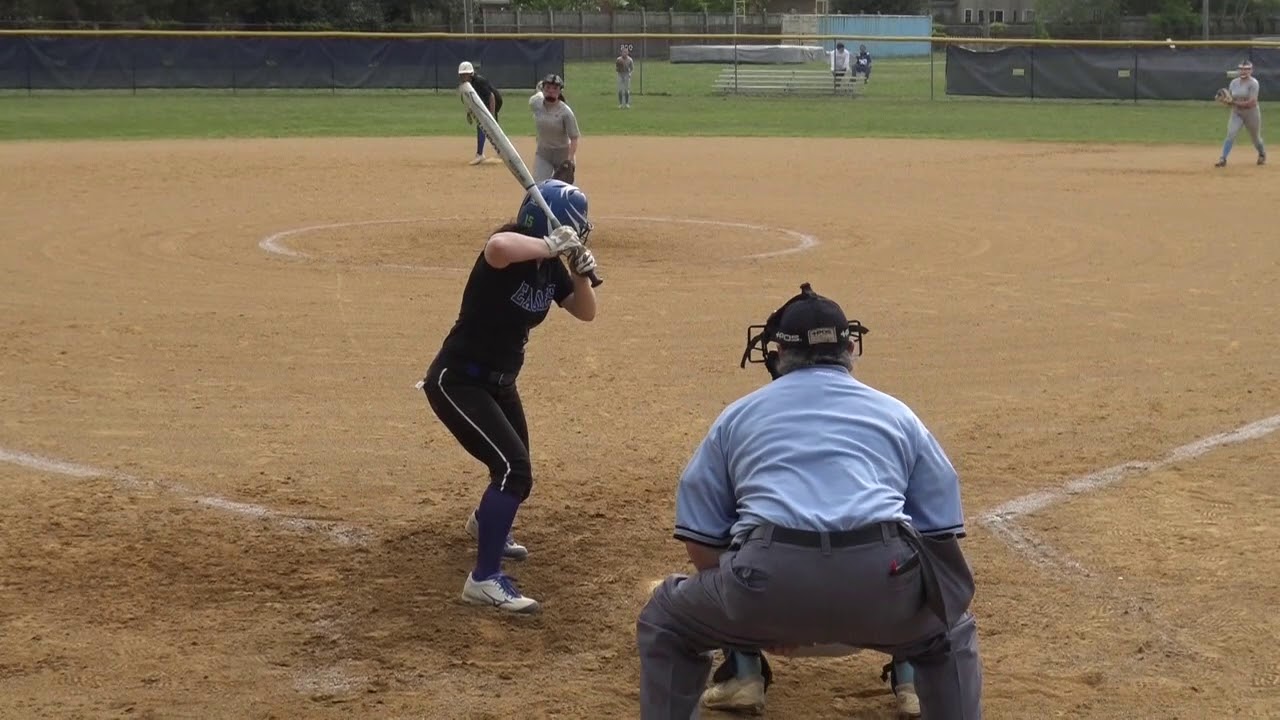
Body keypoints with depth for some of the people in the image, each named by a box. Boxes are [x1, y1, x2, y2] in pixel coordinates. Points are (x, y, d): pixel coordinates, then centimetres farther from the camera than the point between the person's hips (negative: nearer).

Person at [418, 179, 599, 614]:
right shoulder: (511, 246, -25)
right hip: (457, 382, -9)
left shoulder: (550, 264, 0)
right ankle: (484, 580, -16)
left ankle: (486, 524, 59)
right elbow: (497, 247, -51)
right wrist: (550, 245, -39)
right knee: (513, 468, -22)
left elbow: (585, 312, 7)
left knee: (515, 470, 26)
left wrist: (583, 271, -10)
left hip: (498, 382, 9)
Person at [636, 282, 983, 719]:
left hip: (767, 574, -1)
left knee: (665, 625, 28)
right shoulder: (897, 414, 27)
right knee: (951, 634, 33)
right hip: (881, 577, 1)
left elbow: (701, 542, 21)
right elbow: (940, 534, 22)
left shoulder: (737, 415, 26)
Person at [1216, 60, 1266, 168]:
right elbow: (1230, 98, 10)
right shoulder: (1234, 82, 3)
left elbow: (1251, 103, -23)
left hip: (1251, 113, -4)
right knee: (1230, 135, -16)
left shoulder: (1253, 83, -15)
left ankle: (1262, 155, 42)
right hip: (1236, 113, 4)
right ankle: (1222, 159, -20)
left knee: (1256, 138, 13)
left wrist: (1235, 103, -27)